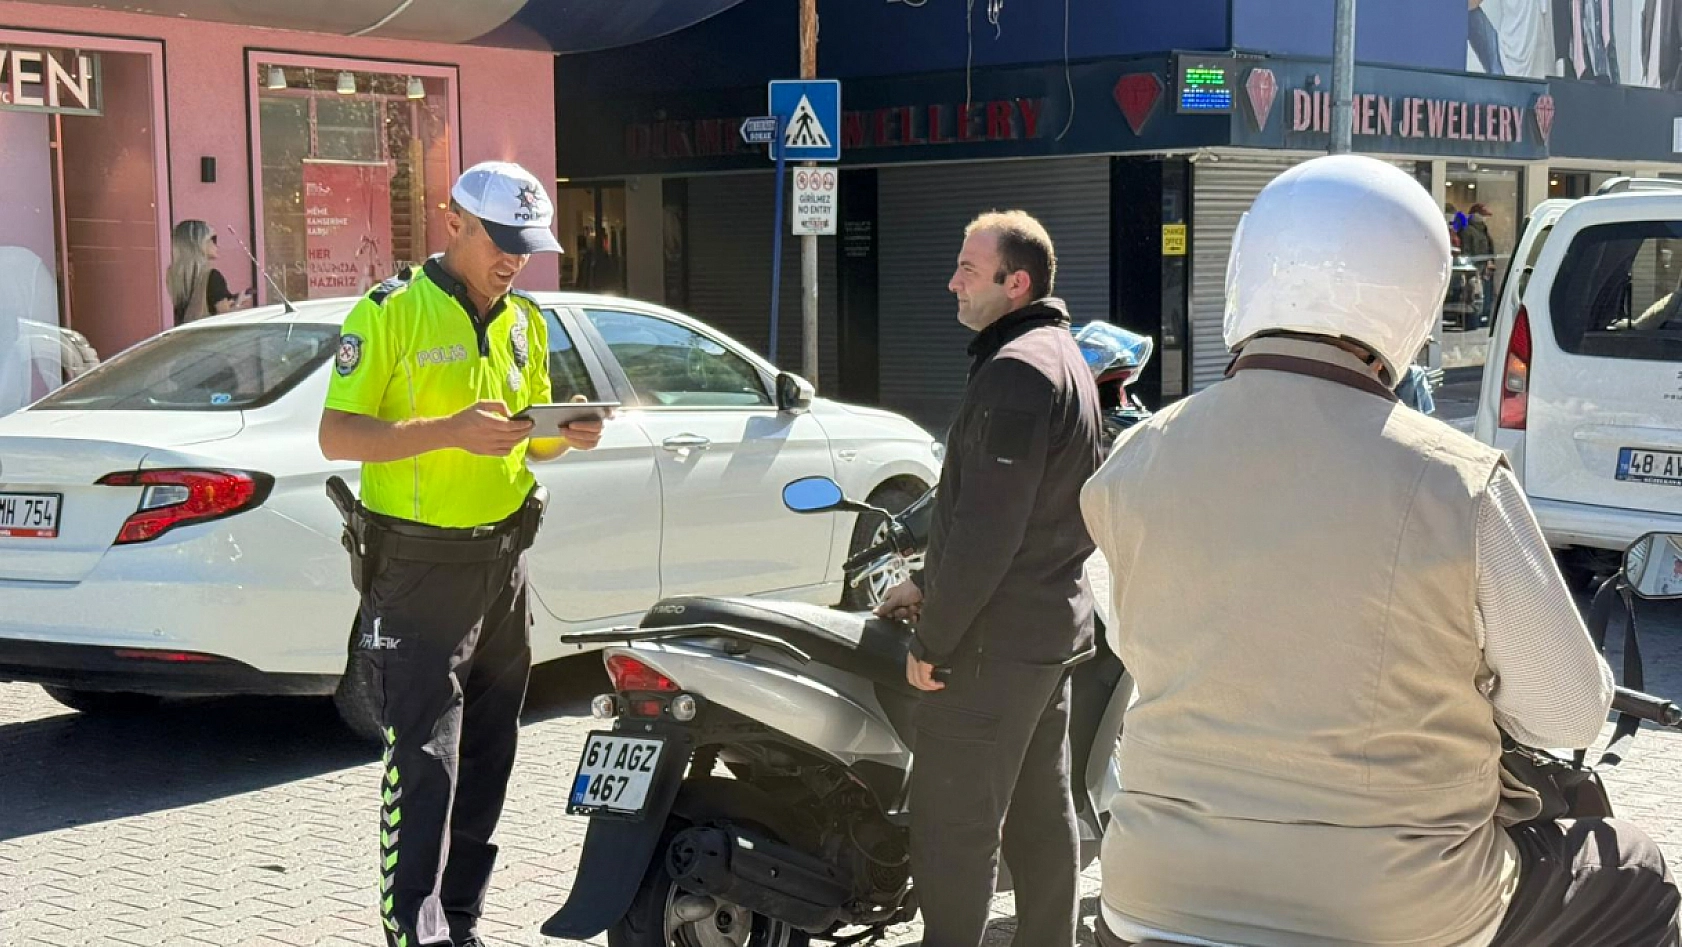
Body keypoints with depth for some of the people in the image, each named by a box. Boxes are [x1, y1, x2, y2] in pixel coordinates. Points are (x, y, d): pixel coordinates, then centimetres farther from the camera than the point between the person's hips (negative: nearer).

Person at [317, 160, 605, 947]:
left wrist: (567, 436, -3)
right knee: (424, 764, -9)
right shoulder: (391, 312, -9)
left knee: (487, 757, 11)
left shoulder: (524, 322, 12)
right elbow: (337, 435, -14)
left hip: (504, 564, 7)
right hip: (419, 569, -7)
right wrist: (449, 431, -26)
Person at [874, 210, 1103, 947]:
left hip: (995, 638, -10)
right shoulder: (1063, 358, 14)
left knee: (953, 822, -3)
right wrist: (928, 584, 17)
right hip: (1054, 627, 10)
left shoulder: (1015, 371, -19)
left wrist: (932, 641, -17)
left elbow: (986, 527, -23)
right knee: (1041, 814, 16)